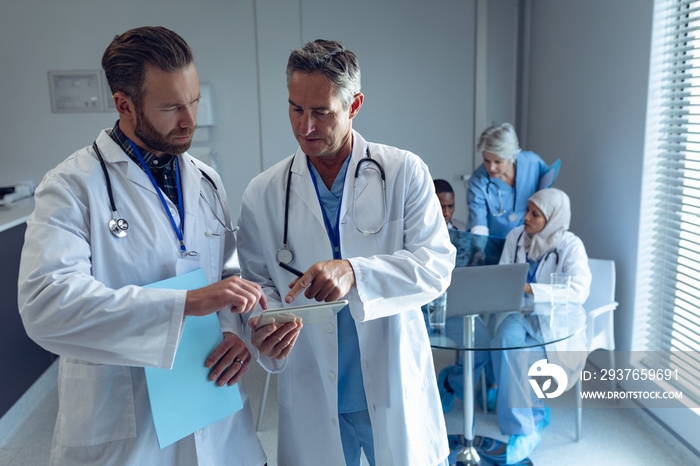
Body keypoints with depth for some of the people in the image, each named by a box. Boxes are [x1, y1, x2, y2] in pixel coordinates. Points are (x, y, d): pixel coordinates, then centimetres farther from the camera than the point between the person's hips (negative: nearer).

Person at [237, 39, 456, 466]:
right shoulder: (264, 193, -1)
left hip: (395, 390, 0)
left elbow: (437, 265, -13)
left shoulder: (405, 173, -6)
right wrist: (267, 325, -18)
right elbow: (259, 284, 4)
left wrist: (354, 272, -28)